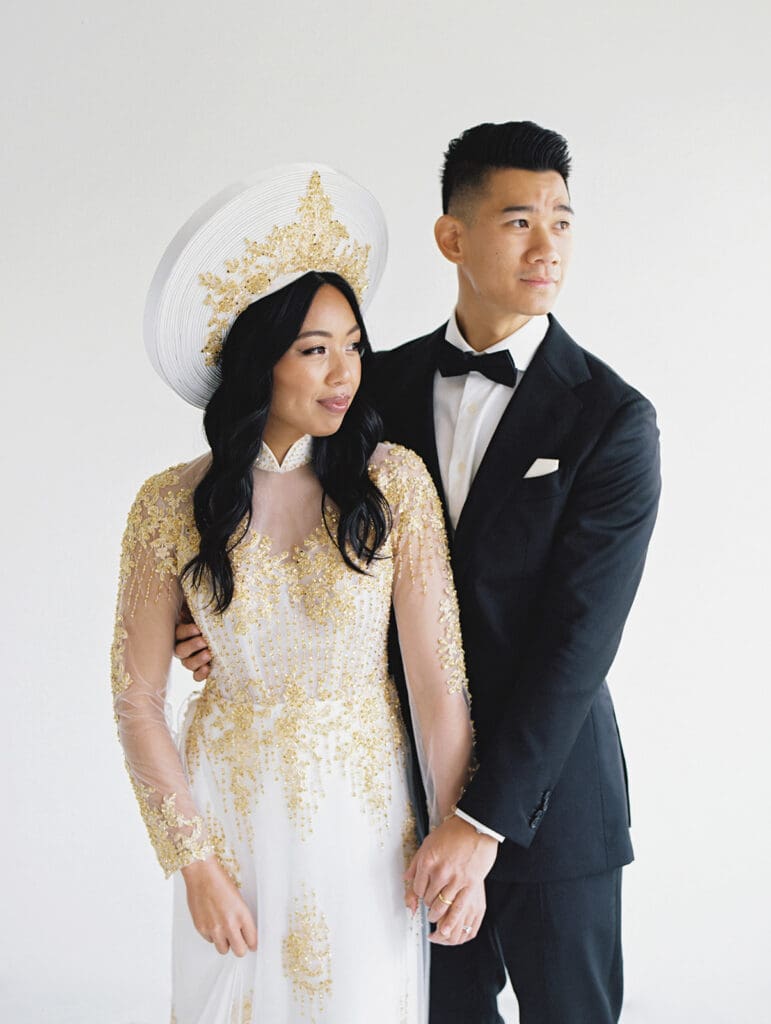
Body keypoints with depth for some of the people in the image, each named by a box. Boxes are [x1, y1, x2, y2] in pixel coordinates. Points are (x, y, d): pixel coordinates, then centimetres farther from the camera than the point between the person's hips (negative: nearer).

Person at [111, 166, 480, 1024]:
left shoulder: (394, 484, -12)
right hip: (228, 807, 1)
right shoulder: (171, 507, -11)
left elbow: (438, 674, -11)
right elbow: (137, 699, -5)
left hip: (365, 806, 0)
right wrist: (195, 859, -6)